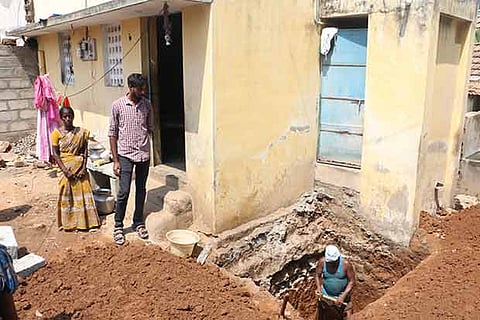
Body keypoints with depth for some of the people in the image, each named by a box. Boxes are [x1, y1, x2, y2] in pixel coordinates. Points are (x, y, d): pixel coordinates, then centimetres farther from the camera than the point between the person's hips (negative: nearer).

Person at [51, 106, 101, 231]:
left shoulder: (81, 132, 2)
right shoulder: (57, 133, -2)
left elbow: (85, 151, 2)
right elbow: (55, 154, -5)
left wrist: (84, 167, -10)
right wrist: (65, 170, -15)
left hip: (79, 168, 1)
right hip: (65, 167, -1)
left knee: (82, 192, 3)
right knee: (67, 195, 3)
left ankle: (84, 221, 14)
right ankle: (67, 222, 15)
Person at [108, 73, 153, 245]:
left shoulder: (146, 105, 3)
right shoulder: (118, 105, -7)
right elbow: (113, 133, -4)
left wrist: (146, 150, 9)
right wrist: (115, 160, -7)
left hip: (144, 154, 3)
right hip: (125, 155, -3)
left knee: (141, 191, 12)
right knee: (124, 192, -3)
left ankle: (138, 223, 27)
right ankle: (118, 226, 15)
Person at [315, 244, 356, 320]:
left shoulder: (346, 264, -25)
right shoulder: (322, 262, -19)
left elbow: (352, 281, -18)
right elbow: (317, 275, -5)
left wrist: (343, 296, -25)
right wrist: (318, 287, -22)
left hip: (343, 294, -2)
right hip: (326, 294, 2)